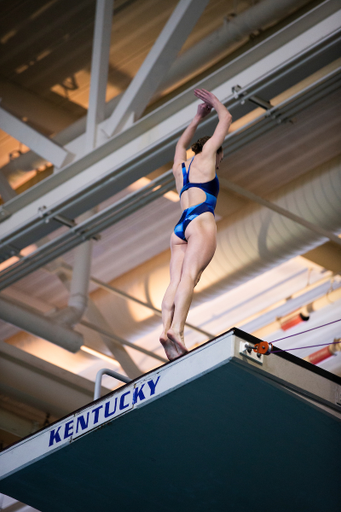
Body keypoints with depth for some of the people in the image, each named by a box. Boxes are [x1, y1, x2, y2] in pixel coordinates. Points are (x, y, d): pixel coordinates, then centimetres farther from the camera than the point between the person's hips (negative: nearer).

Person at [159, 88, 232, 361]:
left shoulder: (179, 166, 29)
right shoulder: (205, 157, 14)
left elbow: (181, 143, 54)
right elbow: (226, 118, 24)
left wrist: (198, 118, 61)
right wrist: (215, 102, 41)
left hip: (180, 227, 7)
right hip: (201, 221, -7)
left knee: (176, 281, -11)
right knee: (189, 276, -23)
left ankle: (166, 329, -32)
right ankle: (176, 329, -41)